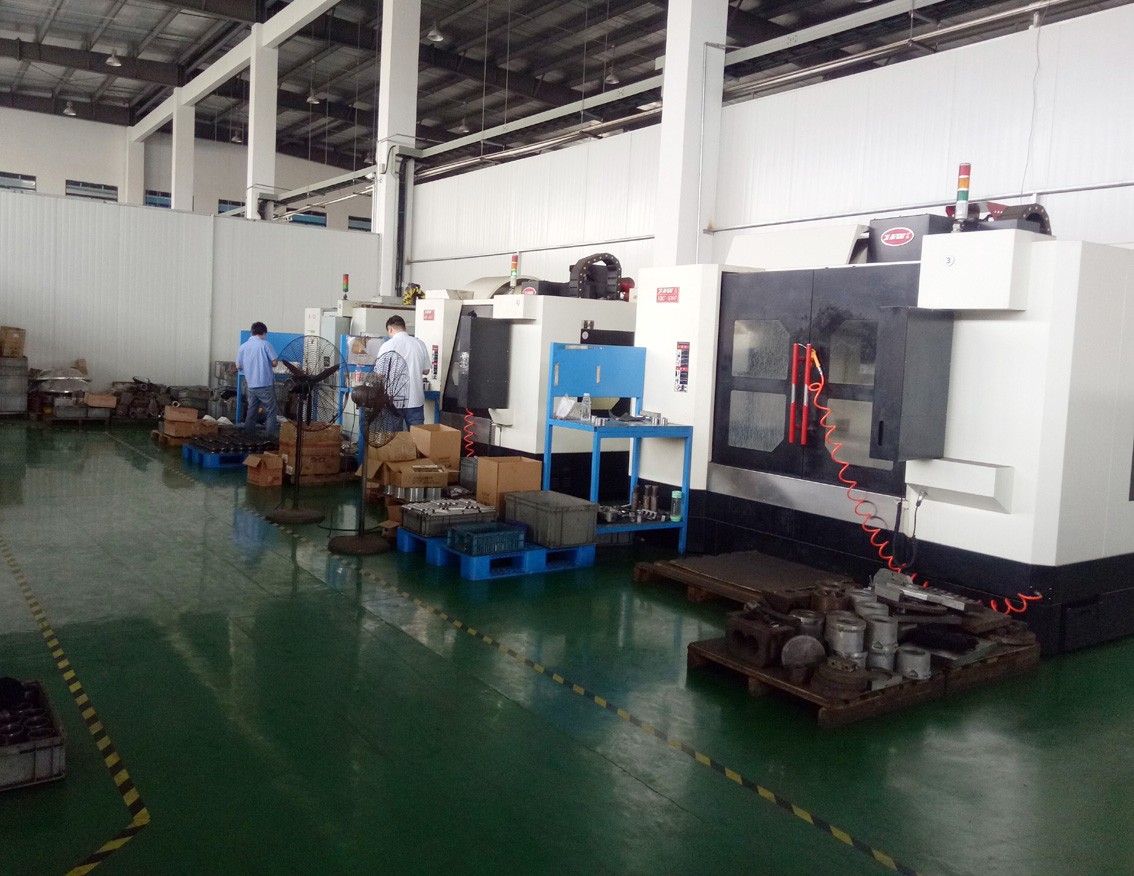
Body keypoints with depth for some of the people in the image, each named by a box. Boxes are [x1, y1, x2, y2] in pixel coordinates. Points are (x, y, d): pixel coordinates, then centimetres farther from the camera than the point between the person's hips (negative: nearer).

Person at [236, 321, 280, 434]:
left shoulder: (243, 347, 5)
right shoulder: (265, 344, -7)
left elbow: (238, 367, 11)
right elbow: (275, 363, -7)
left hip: (251, 385, 5)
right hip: (266, 384, -5)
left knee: (251, 411, 14)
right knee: (270, 411, 1)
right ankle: (272, 434, -3)